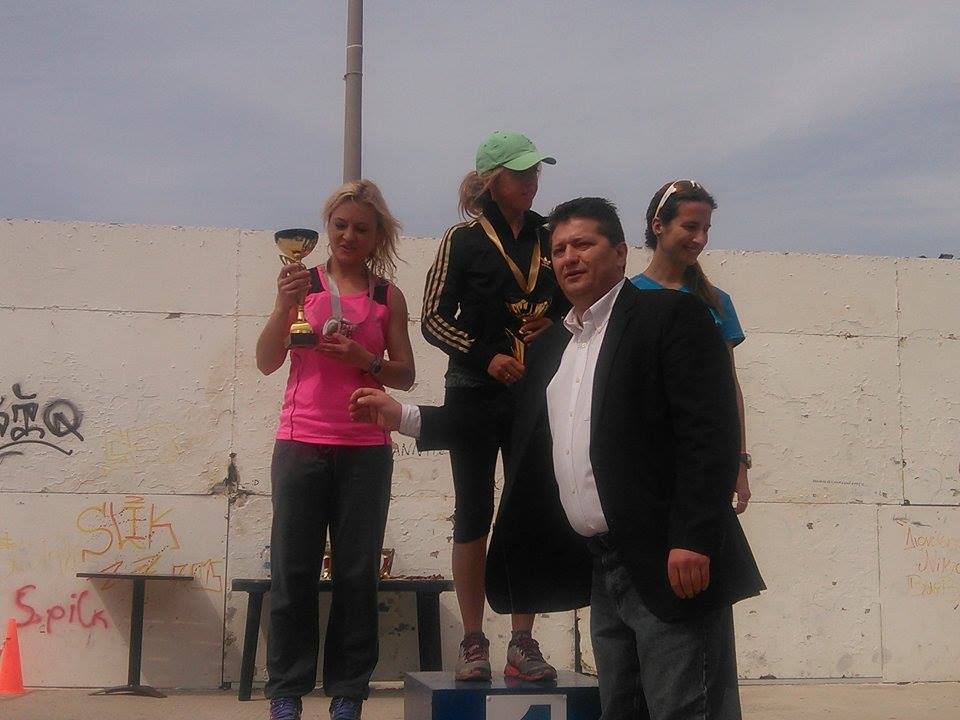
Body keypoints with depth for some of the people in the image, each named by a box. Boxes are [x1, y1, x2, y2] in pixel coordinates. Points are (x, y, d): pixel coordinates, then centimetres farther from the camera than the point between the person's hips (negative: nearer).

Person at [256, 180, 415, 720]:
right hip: (302, 445, -1)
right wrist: (285, 306, -15)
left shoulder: (389, 296, 9)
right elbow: (267, 362, 0)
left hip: (365, 449, 1)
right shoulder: (303, 283, 6)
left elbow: (405, 375, 8)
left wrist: (365, 359, -10)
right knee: (293, 571, 1)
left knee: (358, 573, 1)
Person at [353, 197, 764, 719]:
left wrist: (693, 541, -21)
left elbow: (711, 433, -14)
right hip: (604, 568, 7)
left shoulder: (670, 316, -5)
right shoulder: (552, 345, 18)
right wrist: (403, 416, 17)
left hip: (671, 564, -7)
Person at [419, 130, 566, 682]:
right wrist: (486, 357, -15)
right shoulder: (464, 239, -2)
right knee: (474, 516, 2)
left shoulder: (550, 237, 8)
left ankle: (523, 643, 10)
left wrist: (554, 323, -4)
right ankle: (474, 643, 10)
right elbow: (433, 319, -3)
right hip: (475, 395, -3)